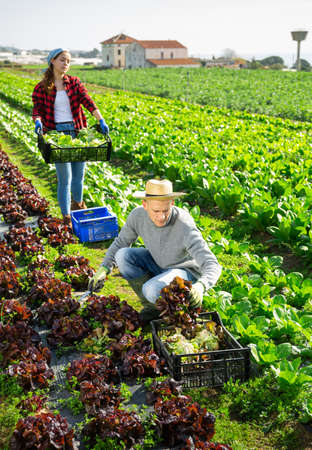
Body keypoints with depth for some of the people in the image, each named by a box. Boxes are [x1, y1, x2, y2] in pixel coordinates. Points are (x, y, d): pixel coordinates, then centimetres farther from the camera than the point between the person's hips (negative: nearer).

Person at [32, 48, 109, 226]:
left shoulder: (75, 82, 7)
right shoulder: (42, 87, 2)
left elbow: (87, 101, -6)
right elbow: (37, 110, -3)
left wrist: (101, 120, -19)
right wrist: (38, 122, -28)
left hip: (78, 131, 3)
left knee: (79, 173, 15)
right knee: (65, 178, -4)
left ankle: (78, 203, 43)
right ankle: (66, 217, 8)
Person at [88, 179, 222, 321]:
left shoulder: (185, 228, -35)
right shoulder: (137, 215, -20)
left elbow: (213, 266, -37)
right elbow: (120, 242, -1)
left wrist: (200, 286, -58)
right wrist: (103, 268, -13)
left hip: (184, 270, -5)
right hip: (156, 262, 6)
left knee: (152, 290, -33)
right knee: (122, 256, -20)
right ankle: (151, 305, -4)